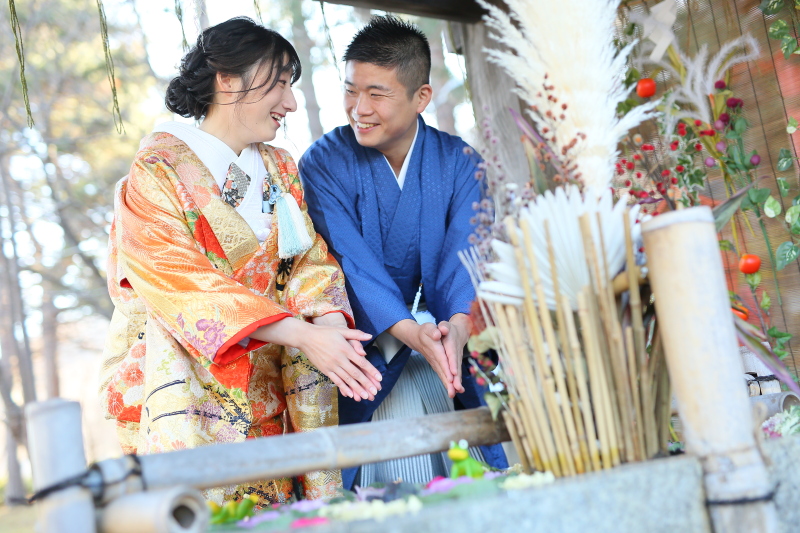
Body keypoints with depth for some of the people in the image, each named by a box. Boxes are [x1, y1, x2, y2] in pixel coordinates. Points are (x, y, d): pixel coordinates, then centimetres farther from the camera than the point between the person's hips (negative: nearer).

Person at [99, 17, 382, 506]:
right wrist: (304, 335, -26)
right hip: (183, 383, -4)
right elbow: (183, 283, -18)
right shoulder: (157, 173, -7)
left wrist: (330, 323, -19)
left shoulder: (280, 169, 12)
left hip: (267, 384, 5)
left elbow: (311, 261, 4)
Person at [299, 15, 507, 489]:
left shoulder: (458, 161, -1)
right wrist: (410, 332, -34)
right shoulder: (324, 163, -8)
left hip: (447, 340, 2)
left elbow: (467, 252, -13)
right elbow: (351, 264, -18)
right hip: (368, 349, -2)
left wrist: (459, 325, -34)